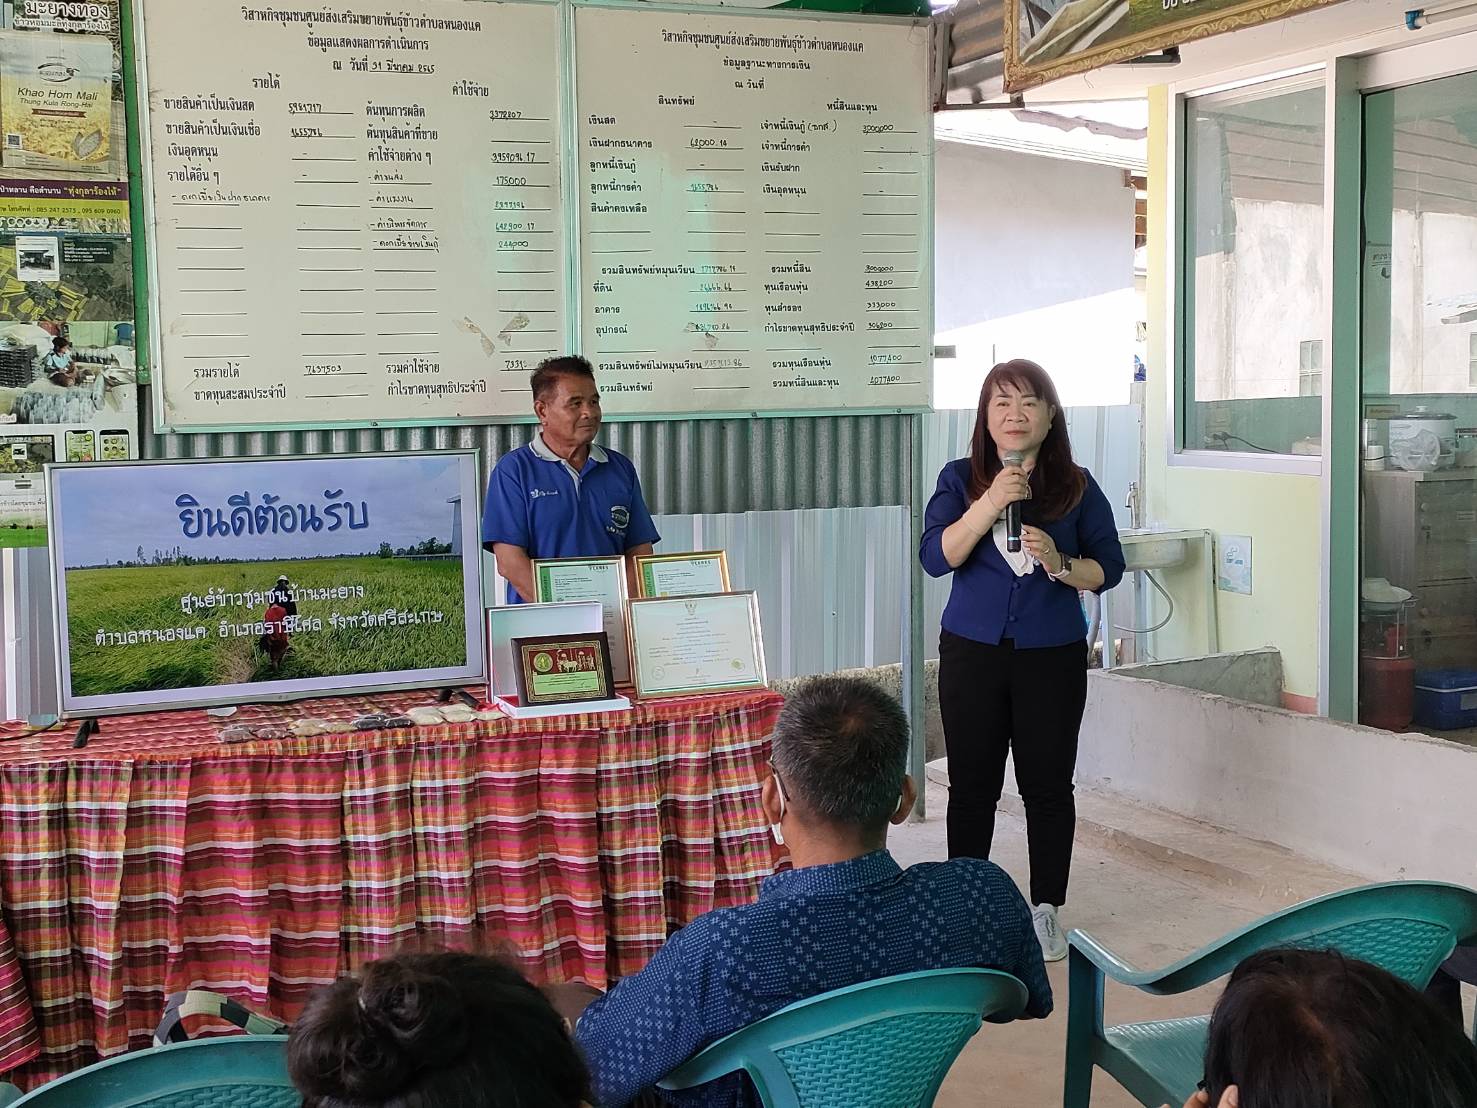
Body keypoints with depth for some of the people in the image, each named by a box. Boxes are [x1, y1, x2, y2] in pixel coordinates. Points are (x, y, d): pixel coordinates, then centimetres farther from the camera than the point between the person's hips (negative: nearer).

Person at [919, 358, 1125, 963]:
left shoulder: (1077, 486, 1)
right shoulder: (960, 479, 1)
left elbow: (1109, 567, 3)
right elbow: (935, 556, -11)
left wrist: (1060, 564, -17)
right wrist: (990, 504, -22)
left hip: (1053, 656, 0)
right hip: (972, 652, 0)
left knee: (1048, 785, 5)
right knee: (972, 785, 7)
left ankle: (1045, 911, 20)